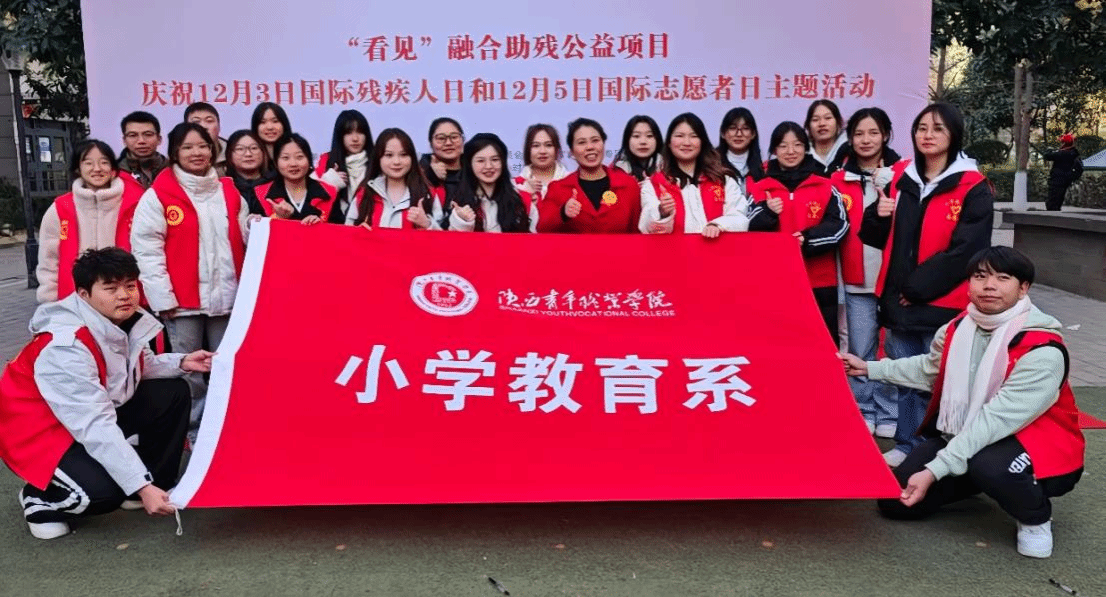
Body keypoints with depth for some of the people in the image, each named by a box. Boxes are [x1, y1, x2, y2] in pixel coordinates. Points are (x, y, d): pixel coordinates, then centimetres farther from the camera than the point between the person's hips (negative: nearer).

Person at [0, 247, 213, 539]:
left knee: (173, 394, -5)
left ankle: (156, 486, 6)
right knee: (103, 490, -30)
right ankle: (39, 499, 4)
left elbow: (139, 367, 11)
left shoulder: (126, 322, -9)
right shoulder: (65, 347, -33)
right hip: (41, 429, -8)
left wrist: (181, 362, -11)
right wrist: (141, 486, -40)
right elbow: (95, 428, -37)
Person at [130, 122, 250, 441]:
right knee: (189, 373, 2)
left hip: (226, 297, 4)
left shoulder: (229, 191, 11)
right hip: (182, 301, -4)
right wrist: (163, 297, -11)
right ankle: (194, 435, 16)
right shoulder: (157, 196, -3)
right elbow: (146, 249, -8)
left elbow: (245, 239, 15)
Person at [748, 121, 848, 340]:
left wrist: (809, 239, -17)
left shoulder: (826, 187, 9)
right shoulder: (759, 189, 8)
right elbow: (751, 233, 3)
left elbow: (839, 225, 0)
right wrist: (768, 214, -16)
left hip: (820, 283, 0)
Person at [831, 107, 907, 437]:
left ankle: (889, 417, 17)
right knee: (860, 351, 7)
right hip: (858, 280, 2)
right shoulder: (840, 179, 8)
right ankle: (863, 414, 20)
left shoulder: (904, 173, 2)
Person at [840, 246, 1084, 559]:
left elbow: (997, 420, -31)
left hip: (1036, 447, -6)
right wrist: (870, 368, 12)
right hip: (960, 438, 6)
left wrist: (934, 470, -35)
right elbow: (930, 369, 18)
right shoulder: (957, 328, -4)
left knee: (989, 465, -41)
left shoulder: (1043, 349, -25)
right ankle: (973, 482, 25)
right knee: (897, 501, -2)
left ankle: (1036, 519, -5)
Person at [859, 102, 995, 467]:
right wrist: (878, 216, -6)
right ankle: (907, 446, 24)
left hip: (943, 305, -5)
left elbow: (964, 251, -13)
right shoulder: (902, 182, 11)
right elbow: (881, 240, 16)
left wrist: (917, 288, -14)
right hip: (899, 303, 5)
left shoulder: (973, 189, -5)